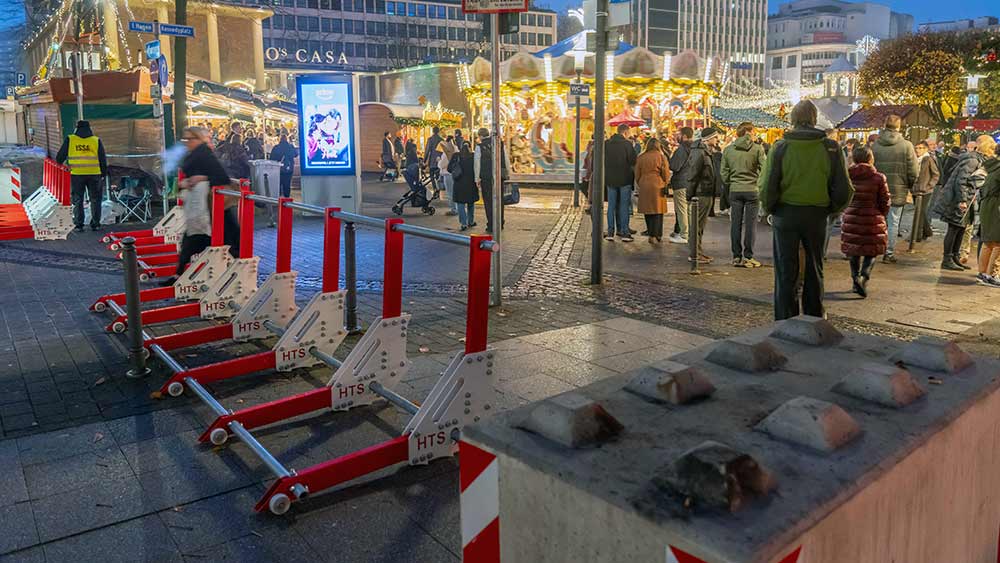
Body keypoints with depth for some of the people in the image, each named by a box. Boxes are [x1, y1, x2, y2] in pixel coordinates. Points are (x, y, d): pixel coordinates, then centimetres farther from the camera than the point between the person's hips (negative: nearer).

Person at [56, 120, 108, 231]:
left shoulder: (70, 140, 1)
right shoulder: (96, 140, 2)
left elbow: (60, 157, 6)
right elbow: (103, 159, 4)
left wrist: (60, 161, 28)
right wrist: (104, 173, 14)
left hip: (77, 174, 0)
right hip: (94, 174, 0)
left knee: (77, 200, 9)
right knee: (95, 199, 10)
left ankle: (78, 225, 8)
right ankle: (95, 224, 9)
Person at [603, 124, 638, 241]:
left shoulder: (606, 144, 2)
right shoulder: (627, 144, -11)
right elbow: (633, 161, -12)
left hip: (610, 179, 4)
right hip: (625, 179, -4)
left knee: (611, 205, 9)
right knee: (624, 206, 3)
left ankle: (610, 232, 9)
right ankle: (624, 232, 3)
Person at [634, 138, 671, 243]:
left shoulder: (640, 157, 5)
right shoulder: (661, 156, -3)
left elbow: (637, 174, 11)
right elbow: (666, 174, 0)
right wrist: (665, 185, 16)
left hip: (644, 186, 2)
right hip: (657, 186, -2)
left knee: (648, 211, 10)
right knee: (658, 211, 3)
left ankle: (651, 235, 13)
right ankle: (657, 235, 2)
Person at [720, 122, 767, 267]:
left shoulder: (728, 149, 4)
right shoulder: (757, 148, -6)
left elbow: (724, 172, 5)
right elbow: (765, 168, -7)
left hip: (734, 190, 3)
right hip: (752, 190, -3)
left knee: (736, 224, 7)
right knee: (750, 224, 2)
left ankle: (736, 257, 10)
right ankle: (748, 257, 4)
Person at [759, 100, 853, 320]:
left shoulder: (781, 147, -9)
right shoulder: (831, 148, -4)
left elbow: (767, 188, -13)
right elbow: (844, 190, -4)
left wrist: (771, 209, 4)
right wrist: (829, 209, 12)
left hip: (786, 214, -2)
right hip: (817, 216, 2)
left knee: (785, 272, 8)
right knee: (814, 271, 17)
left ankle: (785, 323, 11)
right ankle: (814, 320, 27)